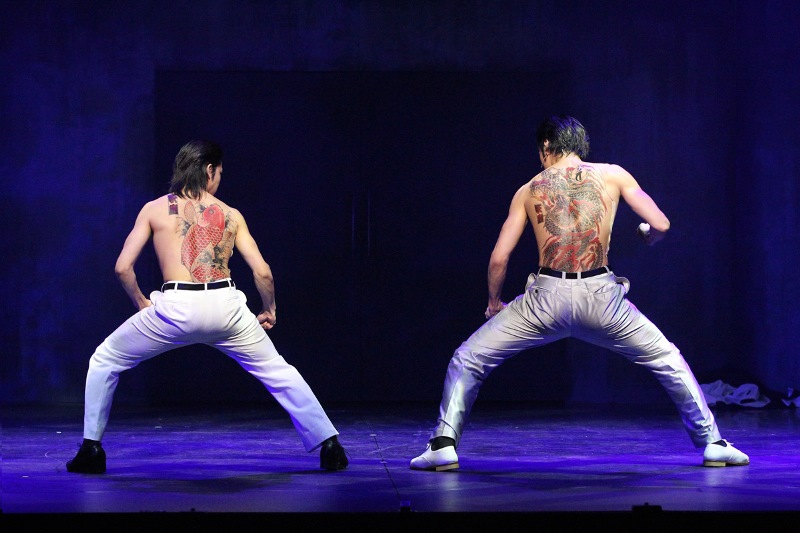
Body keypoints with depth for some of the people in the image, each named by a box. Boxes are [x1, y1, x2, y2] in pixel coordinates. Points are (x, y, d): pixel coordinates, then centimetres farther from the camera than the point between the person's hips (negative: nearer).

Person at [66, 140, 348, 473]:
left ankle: (91, 450, 14)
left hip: (175, 308, -1)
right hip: (225, 306, 1)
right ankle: (329, 446, 16)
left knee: (104, 361, 19)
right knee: (277, 371, 19)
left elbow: (123, 267, 3)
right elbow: (262, 273, 6)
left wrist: (142, 304, 18)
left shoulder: (154, 210, 10)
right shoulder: (230, 215, 13)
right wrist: (269, 311, 23)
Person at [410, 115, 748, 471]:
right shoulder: (612, 175, 11)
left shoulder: (528, 191, 13)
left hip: (547, 298, 0)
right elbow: (661, 225, 5)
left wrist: (494, 303, 26)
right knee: (666, 360, 21)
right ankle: (711, 444, 21)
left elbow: (499, 258, 9)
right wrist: (647, 238, 29)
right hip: (600, 296, 0)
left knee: (468, 360, 13)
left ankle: (444, 444, -2)